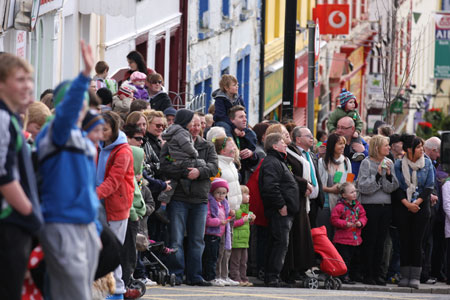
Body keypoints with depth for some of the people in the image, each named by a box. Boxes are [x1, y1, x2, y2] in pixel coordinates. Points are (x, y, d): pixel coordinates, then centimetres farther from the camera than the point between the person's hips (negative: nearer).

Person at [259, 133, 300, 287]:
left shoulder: (278, 162, 24)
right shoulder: (271, 163, -12)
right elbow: (270, 187, -23)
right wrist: (281, 206, -21)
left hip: (284, 211, 11)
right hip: (279, 211, -11)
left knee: (277, 243, 11)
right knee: (281, 242, -13)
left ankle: (271, 277, 13)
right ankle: (272, 276, -14)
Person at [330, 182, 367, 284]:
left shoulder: (358, 206, 9)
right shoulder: (340, 207, -10)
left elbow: (363, 217, 13)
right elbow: (334, 220, -12)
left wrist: (360, 223, -8)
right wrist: (345, 224, -20)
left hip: (355, 239, 6)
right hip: (342, 239, -6)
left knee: (350, 258, 11)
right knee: (344, 258, -6)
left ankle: (346, 276, 18)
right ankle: (344, 277, -1)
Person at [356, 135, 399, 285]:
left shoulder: (389, 163, 9)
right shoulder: (366, 163, -5)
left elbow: (391, 188, 4)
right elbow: (363, 187, -12)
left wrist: (388, 174, -13)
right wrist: (378, 174, -19)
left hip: (386, 206, 5)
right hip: (370, 205, -5)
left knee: (381, 241, 5)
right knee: (369, 241, -3)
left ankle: (377, 274, 10)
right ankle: (367, 275, 1)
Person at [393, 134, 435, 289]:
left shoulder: (427, 163, 4)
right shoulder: (399, 164, 1)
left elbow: (429, 186, 2)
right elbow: (397, 188, -1)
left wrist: (417, 202, -9)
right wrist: (407, 203, -12)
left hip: (421, 206, 0)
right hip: (402, 206, 0)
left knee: (417, 241, -4)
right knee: (404, 241, 0)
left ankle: (415, 276, -2)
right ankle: (405, 275, 5)